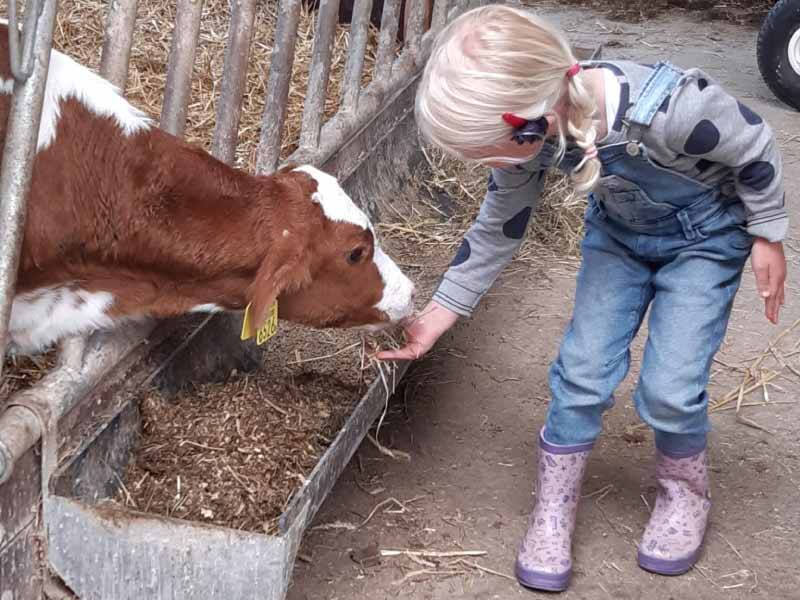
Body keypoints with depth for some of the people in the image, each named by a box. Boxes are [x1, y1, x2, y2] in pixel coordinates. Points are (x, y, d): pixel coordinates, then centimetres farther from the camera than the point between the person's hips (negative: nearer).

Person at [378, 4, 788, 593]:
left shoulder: (667, 107, -44)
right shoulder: (531, 131, -25)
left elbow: (755, 150, -23)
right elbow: (497, 229, -7)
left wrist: (768, 236, -9)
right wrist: (437, 316, -4)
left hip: (707, 235, -4)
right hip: (619, 230, 4)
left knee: (669, 387, -8)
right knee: (583, 369, -3)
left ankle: (685, 491, 22)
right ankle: (554, 511, 15)